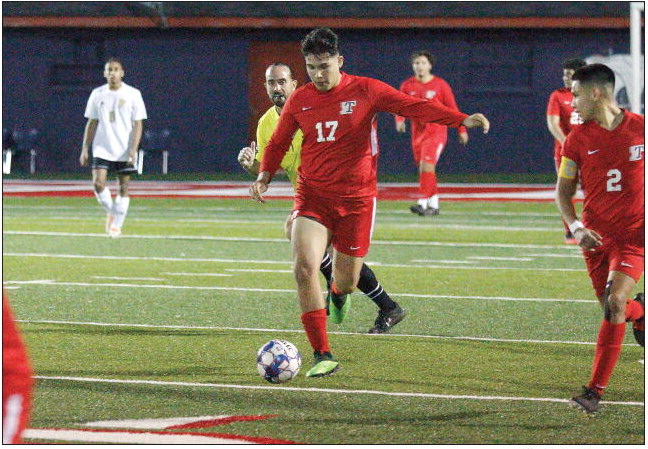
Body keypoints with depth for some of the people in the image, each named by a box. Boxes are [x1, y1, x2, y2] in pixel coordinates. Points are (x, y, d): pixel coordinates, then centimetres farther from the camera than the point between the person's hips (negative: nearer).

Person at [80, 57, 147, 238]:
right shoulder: (97, 94, 5)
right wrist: (85, 149, 5)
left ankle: (117, 225, 12)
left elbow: (138, 124, -3)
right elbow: (92, 123, 10)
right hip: (102, 149, 1)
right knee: (98, 184, -13)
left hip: (124, 151, -1)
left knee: (123, 188, 1)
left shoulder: (133, 94, -2)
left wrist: (133, 149, -14)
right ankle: (110, 212, 13)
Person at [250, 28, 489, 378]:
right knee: (304, 266, -22)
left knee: (346, 281, 5)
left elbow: (414, 107, -9)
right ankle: (322, 356, -16)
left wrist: (462, 119, -20)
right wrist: (264, 175, 1)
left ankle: (338, 294, 49)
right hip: (312, 195, 1)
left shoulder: (365, 90, -4)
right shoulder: (299, 100, 3)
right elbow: (278, 143, 17)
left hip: (356, 199, -1)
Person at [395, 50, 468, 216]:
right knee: (424, 168, 10)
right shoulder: (407, 85, 5)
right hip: (417, 133, 5)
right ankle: (434, 205, 21)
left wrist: (461, 130, 3)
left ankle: (423, 203, -24)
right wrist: (400, 120, -16)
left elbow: (452, 108, 2)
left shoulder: (440, 85, -3)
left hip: (436, 131, -5)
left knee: (426, 165, -20)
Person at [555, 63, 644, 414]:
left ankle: (595, 391, -16)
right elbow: (563, 191, 4)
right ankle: (639, 312, 48)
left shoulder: (639, 129, -6)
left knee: (615, 301, -18)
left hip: (633, 233, -3)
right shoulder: (578, 139, 0)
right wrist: (576, 227, -13)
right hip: (596, 235, 3)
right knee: (610, 305, 9)